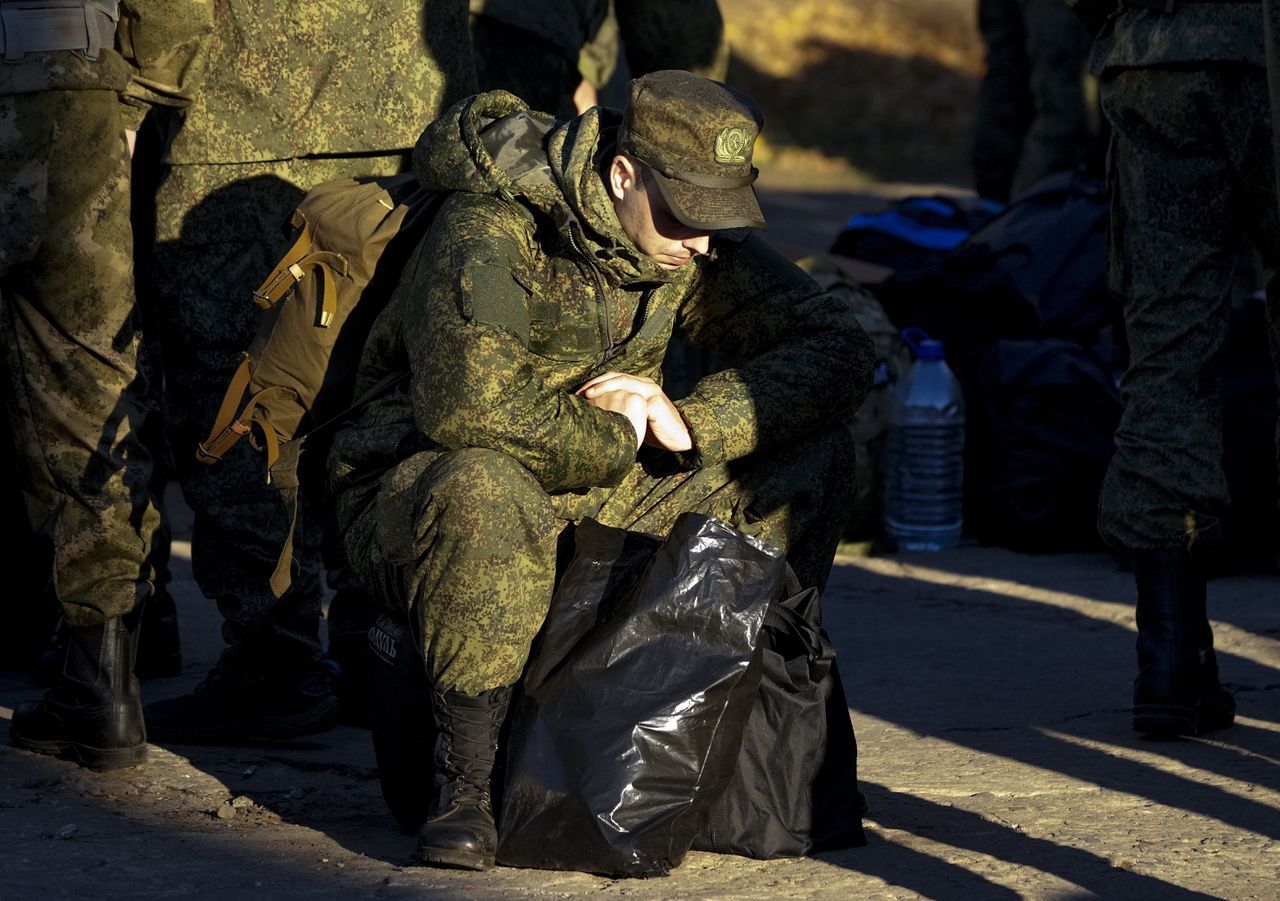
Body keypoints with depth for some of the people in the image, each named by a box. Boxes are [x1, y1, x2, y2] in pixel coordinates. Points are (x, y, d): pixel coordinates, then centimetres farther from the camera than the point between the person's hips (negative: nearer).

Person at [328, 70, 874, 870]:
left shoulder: (698, 245, -3)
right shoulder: (492, 233, -24)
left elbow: (840, 350, -6)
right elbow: (470, 406, -40)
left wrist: (689, 422, -20)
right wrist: (613, 441, -23)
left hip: (592, 497, 7)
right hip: (413, 495, -6)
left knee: (815, 456, -6)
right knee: (484, 490, -44)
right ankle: (465, 786, -32)